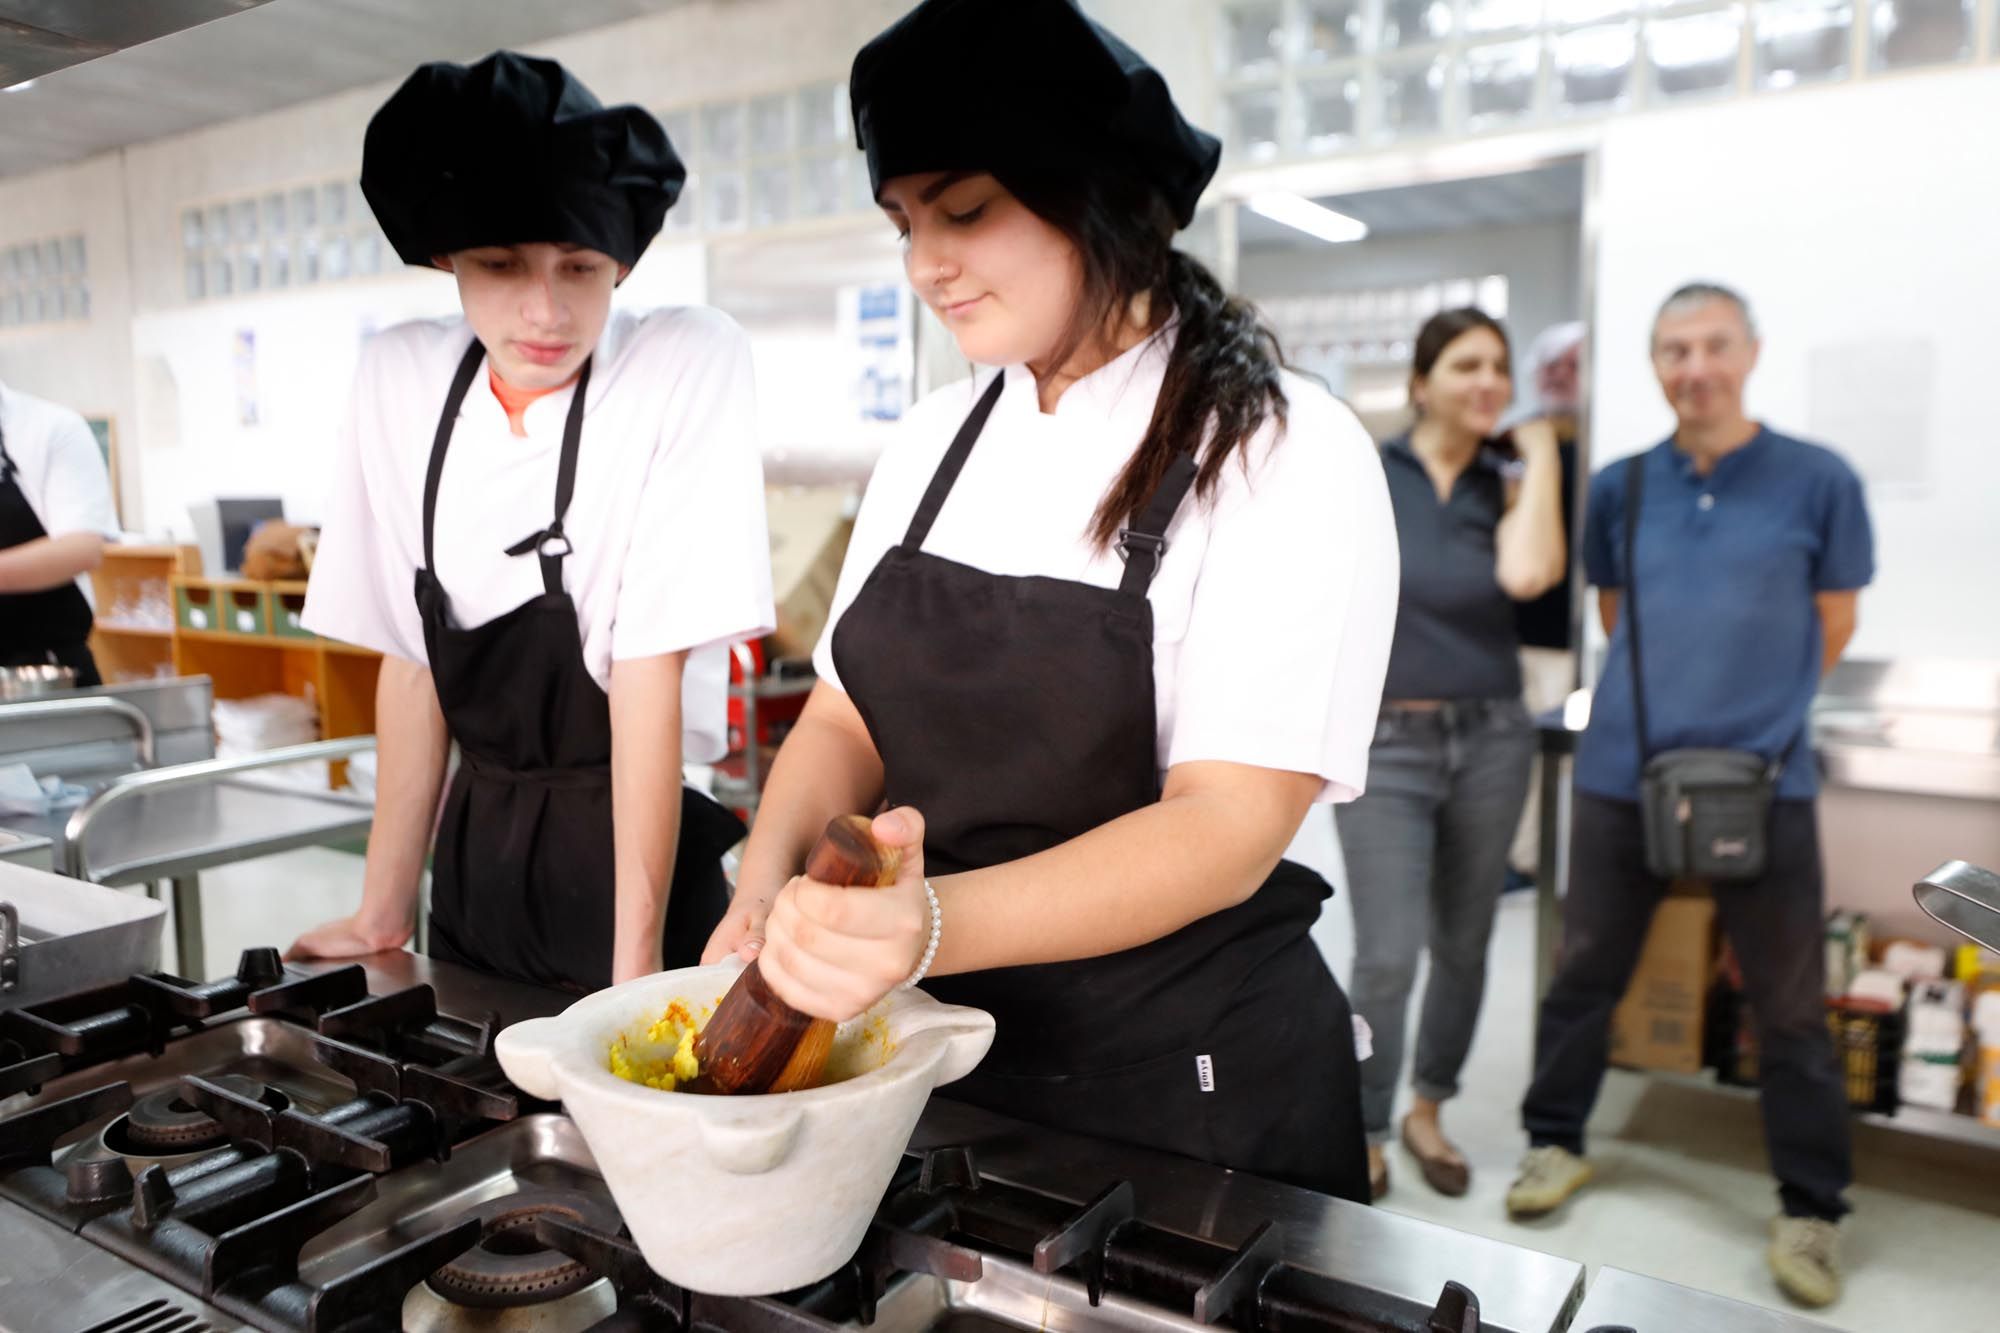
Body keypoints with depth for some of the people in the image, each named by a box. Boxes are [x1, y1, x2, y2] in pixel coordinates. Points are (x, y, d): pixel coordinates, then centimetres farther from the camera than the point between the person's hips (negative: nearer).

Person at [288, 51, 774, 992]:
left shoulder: (689, 366, -17)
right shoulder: (398, 379, -3)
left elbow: (649, 675, -19)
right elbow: (411, 660, 3)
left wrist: (635, 975, -18)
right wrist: (381, 918, 5)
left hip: (639, 849, -5)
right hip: (474, 856, 5)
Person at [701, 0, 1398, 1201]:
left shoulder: (1288, 457, -16)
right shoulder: (934, 441, 2)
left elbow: (1227, 828, -23)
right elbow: (849, 716, 4)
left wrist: (935, 927, -38)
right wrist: (770, 885, -16)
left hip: (1191, 1094, -5)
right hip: (945, 1060, 6)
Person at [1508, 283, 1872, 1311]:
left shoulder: (1819, 481, -2)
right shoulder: (1619, 487, 5)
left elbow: (1831, 628, 7)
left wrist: (1758, 715, 4)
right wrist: (1672, 696, 8)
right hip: (1621, 772, 2)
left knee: (1790, 1005, 7)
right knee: (1585, 974, 12)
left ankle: (1810, 1209, 25)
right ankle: (1555, 1142, 32)